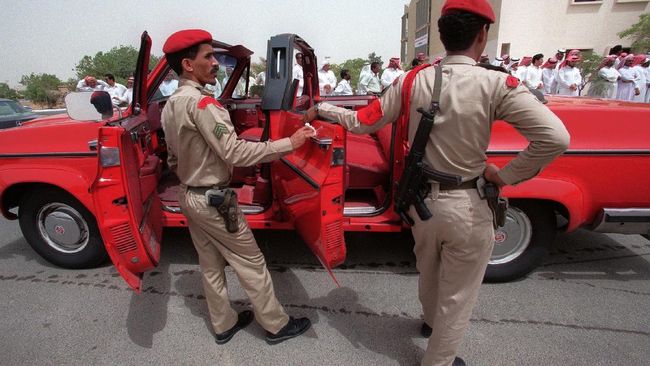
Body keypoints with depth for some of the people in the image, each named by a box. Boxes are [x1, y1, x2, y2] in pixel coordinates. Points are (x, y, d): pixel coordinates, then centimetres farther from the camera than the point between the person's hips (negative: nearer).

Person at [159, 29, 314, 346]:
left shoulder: (170, 105, 7)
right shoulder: (200, 102, -23)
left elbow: (173, 160, 13)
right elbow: (235, 153, -29)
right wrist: (289, 143, -27)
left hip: (188, 197, 9)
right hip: (213, 200, -9)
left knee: (210, 266, 18)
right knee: (251, 264, 5)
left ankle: (224, 325, 35)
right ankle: (277, 325, 21)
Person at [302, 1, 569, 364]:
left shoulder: (413, 81, -7)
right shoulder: (496, 84, -17)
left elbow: (362, 122, -1)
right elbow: (556, 138, -24)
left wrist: (322, 109, 14)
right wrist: (505, 175, -10)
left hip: (422, 200, 5)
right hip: (467, 208, -4)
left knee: (429, 274, 32)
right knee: (458, 297, 18)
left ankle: (431, 321, 61)